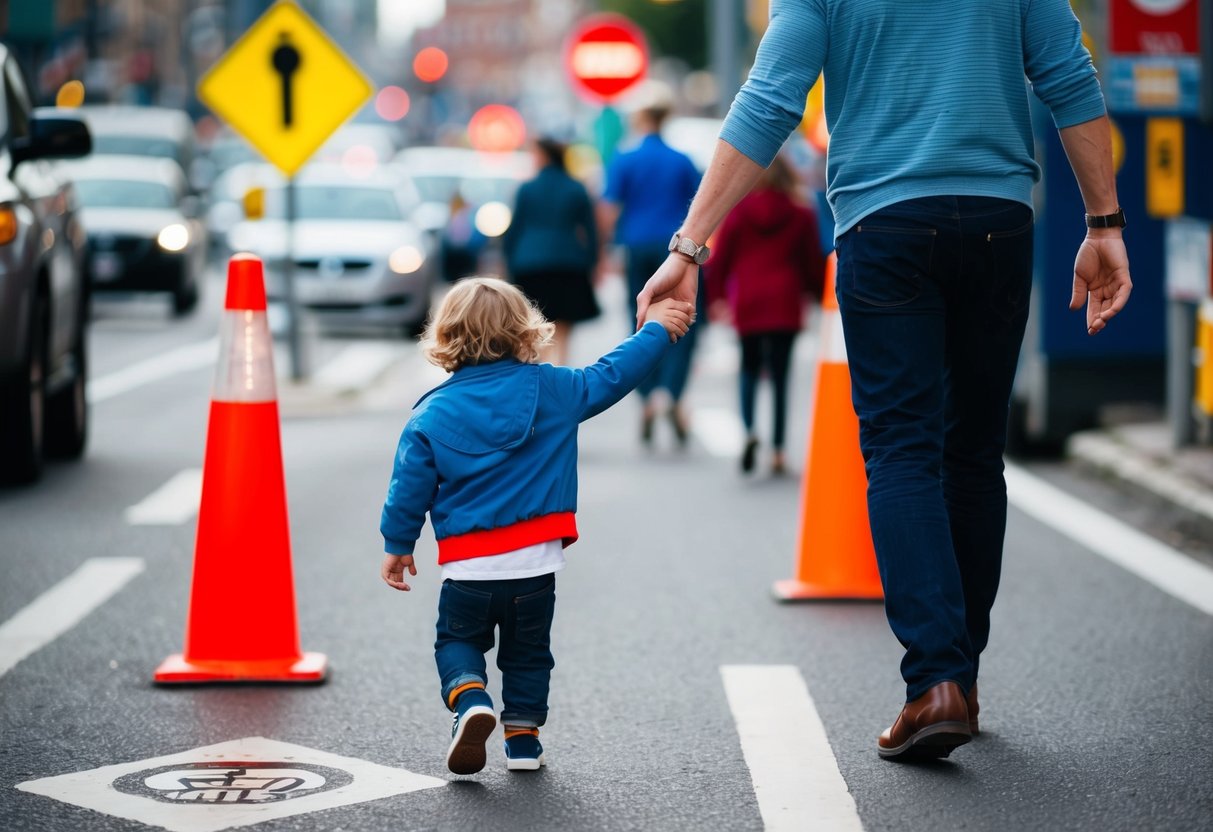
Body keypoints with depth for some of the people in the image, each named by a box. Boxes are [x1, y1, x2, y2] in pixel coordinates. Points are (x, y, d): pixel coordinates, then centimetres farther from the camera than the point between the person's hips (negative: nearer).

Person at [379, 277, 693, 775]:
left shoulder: (431, 415, -4)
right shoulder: (552, 390, -3)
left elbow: (409, 489, -2)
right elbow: (612, 376, 7)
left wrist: (397, 546, 11)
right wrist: (655, 330, 19)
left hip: (468, 567, -1)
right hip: (535, 564, 1)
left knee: (458, 640, 18)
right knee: (527, 651, 19)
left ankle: (470, 697, -8)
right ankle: (523, 737, 19)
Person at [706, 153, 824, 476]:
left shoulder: (738, 213, 1)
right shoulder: (801, 216, 1)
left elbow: (720, 259, 1)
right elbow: (813, 264, 6)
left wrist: (716, 295, 11)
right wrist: (818, 294, 22)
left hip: (748, 304, 0)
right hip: (785, 306, 0)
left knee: (750, 368, 15)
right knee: (780, 376, 4)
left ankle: (749, 430, -12)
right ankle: (778, 451, 0)